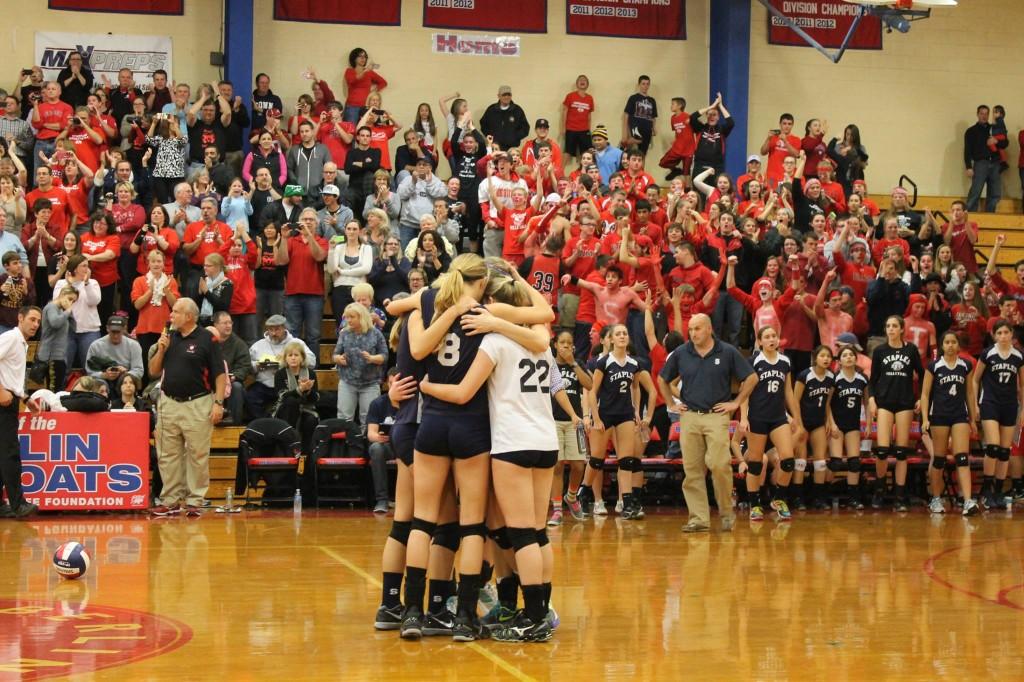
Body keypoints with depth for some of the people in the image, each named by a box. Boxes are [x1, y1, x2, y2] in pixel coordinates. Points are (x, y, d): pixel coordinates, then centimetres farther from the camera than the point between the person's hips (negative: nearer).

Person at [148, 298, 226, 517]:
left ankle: (195, 502, 5)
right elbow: (153, 371, 13)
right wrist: (161, 350, -3)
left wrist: (218, 402, -13)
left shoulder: (207, 339, -5)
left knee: (198, 455, -1)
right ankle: (170, 501, 13)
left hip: (197, 404, -5)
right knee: (168, 455, 6)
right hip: (168, 403, 5)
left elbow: (219, 374, -6)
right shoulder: (169, 337, 11)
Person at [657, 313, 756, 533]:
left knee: (719, 465, -14)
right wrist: (671, 404, 12)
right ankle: (699, 518, 5)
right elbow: (662, 379, 20)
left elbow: (751, 377, 5)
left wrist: (736, 403, 1)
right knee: (692, 469, 0)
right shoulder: (681, 353, 6)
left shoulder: (728, 352, -1)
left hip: (717, 416, -3)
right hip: (689, 417, 3)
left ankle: (727, 512, 5)